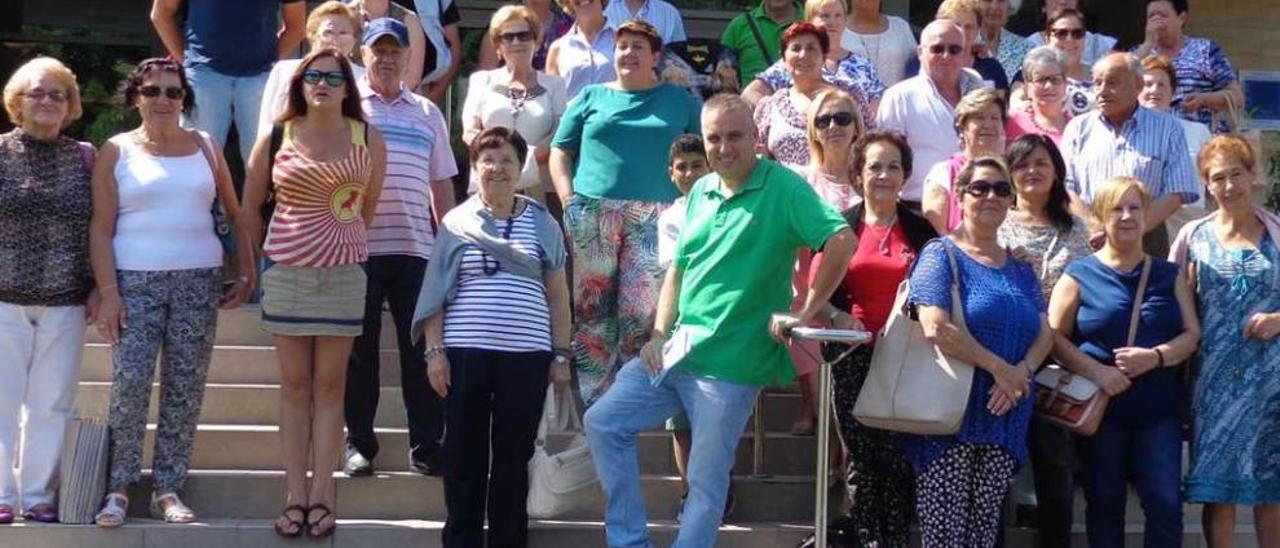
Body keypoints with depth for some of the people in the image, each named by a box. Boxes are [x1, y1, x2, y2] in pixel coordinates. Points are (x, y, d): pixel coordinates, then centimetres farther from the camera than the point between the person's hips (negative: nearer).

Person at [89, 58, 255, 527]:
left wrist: (247, 272, 6)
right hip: (136, 282, -2)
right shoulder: (117, 152, 5)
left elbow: (236, 213, 15)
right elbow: (101, 227, 0)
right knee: (129, 386, -10)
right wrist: (108, 292, -8)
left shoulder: (205, 147, 12)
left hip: (199, 282, 2)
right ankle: (119, 487, -2)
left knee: (185, 391, 0)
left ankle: (168, 489, 5)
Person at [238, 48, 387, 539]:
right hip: (285, 271, 0)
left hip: (344, 272, 0)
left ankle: (321, 496, 4)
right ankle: (295, 496, 6)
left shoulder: (369, 140, 1)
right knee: (295, 385, 4)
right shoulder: (275, 137, 1)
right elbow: (249, 206, 9)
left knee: (329, 386, 2)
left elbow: (369, 207, 7)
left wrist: (346, 242, 10)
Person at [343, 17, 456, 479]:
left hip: (416, 248, 2)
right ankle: (359, 444, 10)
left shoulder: (427, 112, 15)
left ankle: (426, 445, 6)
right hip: (359, 246, -2)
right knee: (360, 349, 3)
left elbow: (441, 182, 17)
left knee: (421, 347, 1)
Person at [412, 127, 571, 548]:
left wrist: (561, 355, 6)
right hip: (465, 353, 0)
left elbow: (558, 296, 11)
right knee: (464, 453, 3)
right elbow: (436, 292, 6)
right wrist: (434, 351, -2)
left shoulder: (542, 224, 9)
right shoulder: (456, 222, 7)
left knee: (514, 454, 4)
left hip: (527, 355, 0)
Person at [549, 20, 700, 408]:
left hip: (653, 219, -1)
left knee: (644, 311, -10)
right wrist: (568, 198, 1)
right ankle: (592, 399, 6)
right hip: (593, 214, 1)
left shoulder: (679, 101, 13)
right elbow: (560, 151, 14)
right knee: (592, 308, 1)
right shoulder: (592, 98, 14)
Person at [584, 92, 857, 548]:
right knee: (603, 423, 5)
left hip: (730, 364, -7)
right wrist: (659, 335, 7)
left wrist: (804, 313, -21)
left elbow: (842, 240, -22)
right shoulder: (700, 193, 12)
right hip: (676, 351, 7)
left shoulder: (782, 188, -11)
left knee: (706, 484, 0)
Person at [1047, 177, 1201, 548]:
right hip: (1101, 409, -1)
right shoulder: (1080, 276, 2)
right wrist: (1096, 371, -17)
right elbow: (1055, 337, -3)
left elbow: (1191, 333, 5)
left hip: (1160, 409, 1)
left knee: (1165, 505, -5)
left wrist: (1156, 357, -14)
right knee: (1105, 505, 6)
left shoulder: (1170, 276, 10)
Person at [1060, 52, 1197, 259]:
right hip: (1086, 245, 1)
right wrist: (1094, 228, -11)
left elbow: (1176, 194, -1)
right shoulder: (1078, 128, 13)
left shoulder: (1167, 129, 7)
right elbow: (1065, 188, 6)